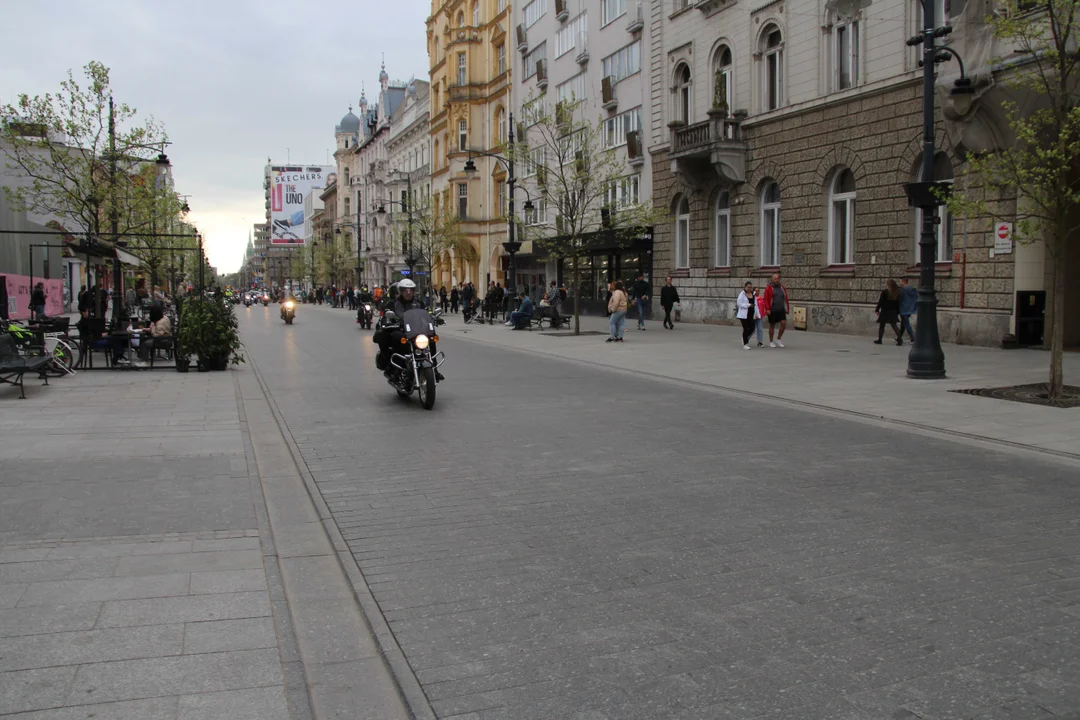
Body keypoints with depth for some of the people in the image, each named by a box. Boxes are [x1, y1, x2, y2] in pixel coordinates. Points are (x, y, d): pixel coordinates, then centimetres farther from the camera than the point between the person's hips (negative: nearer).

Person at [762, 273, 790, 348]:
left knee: (784, 323, -8)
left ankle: (778, 339, 8)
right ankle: (771, 342, 15)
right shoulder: (769, 288, -3)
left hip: (781, 310, 3)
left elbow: (786, 298, 12)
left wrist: (788, 308, 8)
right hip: (772, 310, -3)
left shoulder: (782, 287, 9)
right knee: (772, 325, 4)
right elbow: (766, 299, -7)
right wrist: (767, 309, -15)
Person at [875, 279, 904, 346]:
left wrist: (877, 310, -2)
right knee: (894, 325, 9)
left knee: (881, 325, 5)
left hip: (885, 311, -4)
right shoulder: (897, 292, 4)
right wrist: (898, 312, 15)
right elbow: (898, 303, 8)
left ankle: (879, 339, 9)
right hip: (893, 312, 5)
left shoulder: (884, 292, -11)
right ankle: (899, 338, -3)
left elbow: (880, 302, -10)